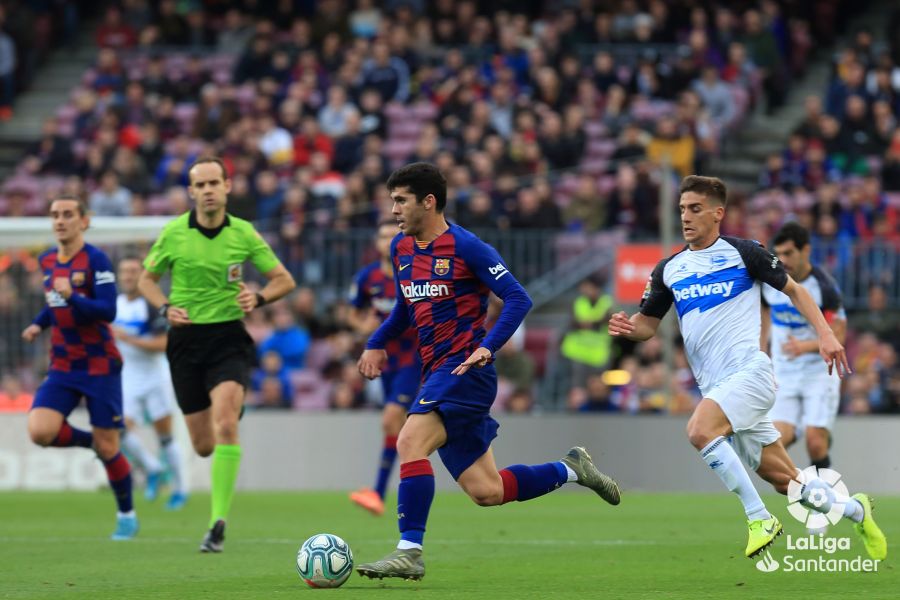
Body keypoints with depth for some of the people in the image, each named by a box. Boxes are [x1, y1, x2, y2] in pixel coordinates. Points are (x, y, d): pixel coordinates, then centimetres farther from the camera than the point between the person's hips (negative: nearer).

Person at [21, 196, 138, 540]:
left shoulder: (95, 260, -12)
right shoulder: (47, 261, 8)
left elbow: (108, 310, -21)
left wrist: (72, 297, -35)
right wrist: (39, 324, 10)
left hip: (100, 366, -5)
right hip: (63, 367, 5)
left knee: (107, 449, -2)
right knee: (40, 431, -17)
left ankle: (127, 515, 20)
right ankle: (88, 441, 14)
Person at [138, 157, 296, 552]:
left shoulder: (244, 234, -1)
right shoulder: (174, 233, 0)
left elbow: (284, 279, 8)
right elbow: (146, 279, 12)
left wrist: (259, 297, -12)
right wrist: (165, 308, -7)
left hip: (229, 338, -2)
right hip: (186, 339, 2)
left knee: (225, 424, -24)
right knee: (204, 446, 4)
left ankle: (218, 523, -22)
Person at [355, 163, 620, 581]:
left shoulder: (465, 247, -10)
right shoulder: (400, 248, 12)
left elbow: (518, 299, -12)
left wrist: (488, 347, -24)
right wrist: (377, 343, 16)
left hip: (465, 370, -8)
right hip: (436, 374, 8)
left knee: (409, 442, -24)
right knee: (486, 492, 6)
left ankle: (409, 552, -21)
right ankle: (571, 470, 25)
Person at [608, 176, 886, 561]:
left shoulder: (742, 253, -1)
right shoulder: (669, 270, 13)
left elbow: (793, 290, 8)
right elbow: (648, 323, 17)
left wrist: (825, 334, -3)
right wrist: (627, 327, -7)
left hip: (749, 371, -6)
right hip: (715, 387, 6)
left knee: (700, 430, -32)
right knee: (784, 480, 7)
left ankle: (760, 519, -23)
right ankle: (855, 509, 30)